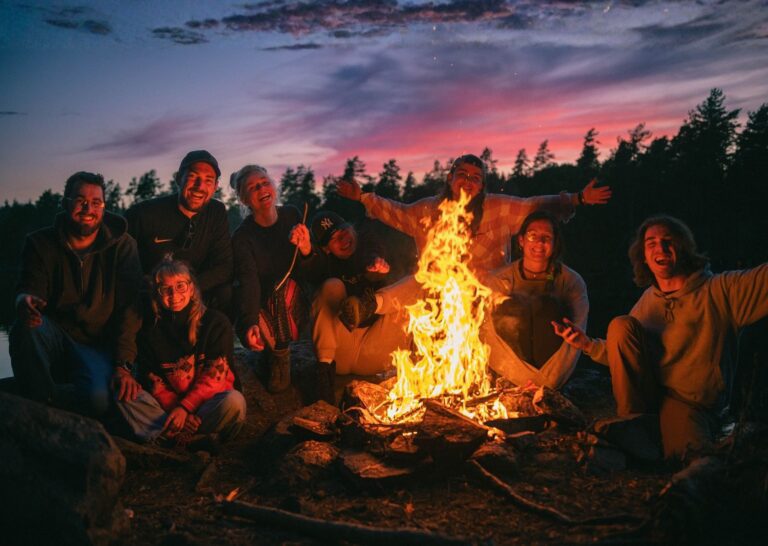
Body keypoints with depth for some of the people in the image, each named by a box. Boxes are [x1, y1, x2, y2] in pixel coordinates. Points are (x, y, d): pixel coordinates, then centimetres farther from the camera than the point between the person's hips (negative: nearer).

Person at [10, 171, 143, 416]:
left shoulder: (121, 246, -1)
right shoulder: (41, 243, 3)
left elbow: (128, 308, -8)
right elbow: (29, 289, -10)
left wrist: (123, 365, -19)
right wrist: (24, 301, -38)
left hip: (98, 345, -2)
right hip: (54, 337, 2)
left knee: (97, 400, -32)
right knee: (27, 325, -33)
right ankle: (40, 405, -13)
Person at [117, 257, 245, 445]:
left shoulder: (216, 322, -2)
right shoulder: (151, 330, 7)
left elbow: (214, 377, -8)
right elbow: (153, 382, 1)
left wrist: (185, 408, -20)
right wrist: (176, 410, -16)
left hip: (208, 403, -3)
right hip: (169, 405, 3)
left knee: (234, 401, -35)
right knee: (125, 396, -22)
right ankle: (201, 438, -32)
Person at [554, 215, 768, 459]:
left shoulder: (721, 290, -5)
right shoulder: (648, 302, 10)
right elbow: (624, 355, 16)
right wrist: (587, 344, 0)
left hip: (690, 402, -5)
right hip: (648, 391, 5)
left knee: (682, 453, -37)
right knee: (621, 326, -18)